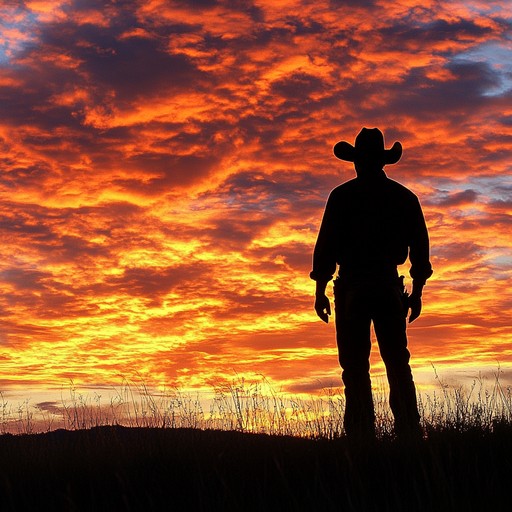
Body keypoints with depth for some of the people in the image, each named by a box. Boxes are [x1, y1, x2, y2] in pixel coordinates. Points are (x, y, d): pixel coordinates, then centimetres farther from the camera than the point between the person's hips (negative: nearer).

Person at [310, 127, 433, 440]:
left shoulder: (343, 196, -1)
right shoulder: (404, 197, 9)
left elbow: (326, 244, -5)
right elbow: (420, 246, 9)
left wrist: (320, 291, -1)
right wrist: (417, 292, 14)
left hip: (352, 285, -3)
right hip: (390, 285, 3)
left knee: (356, 366, -1)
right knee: (398, 362, 8)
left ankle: (362, 435, -6)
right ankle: (410, 434, 2)